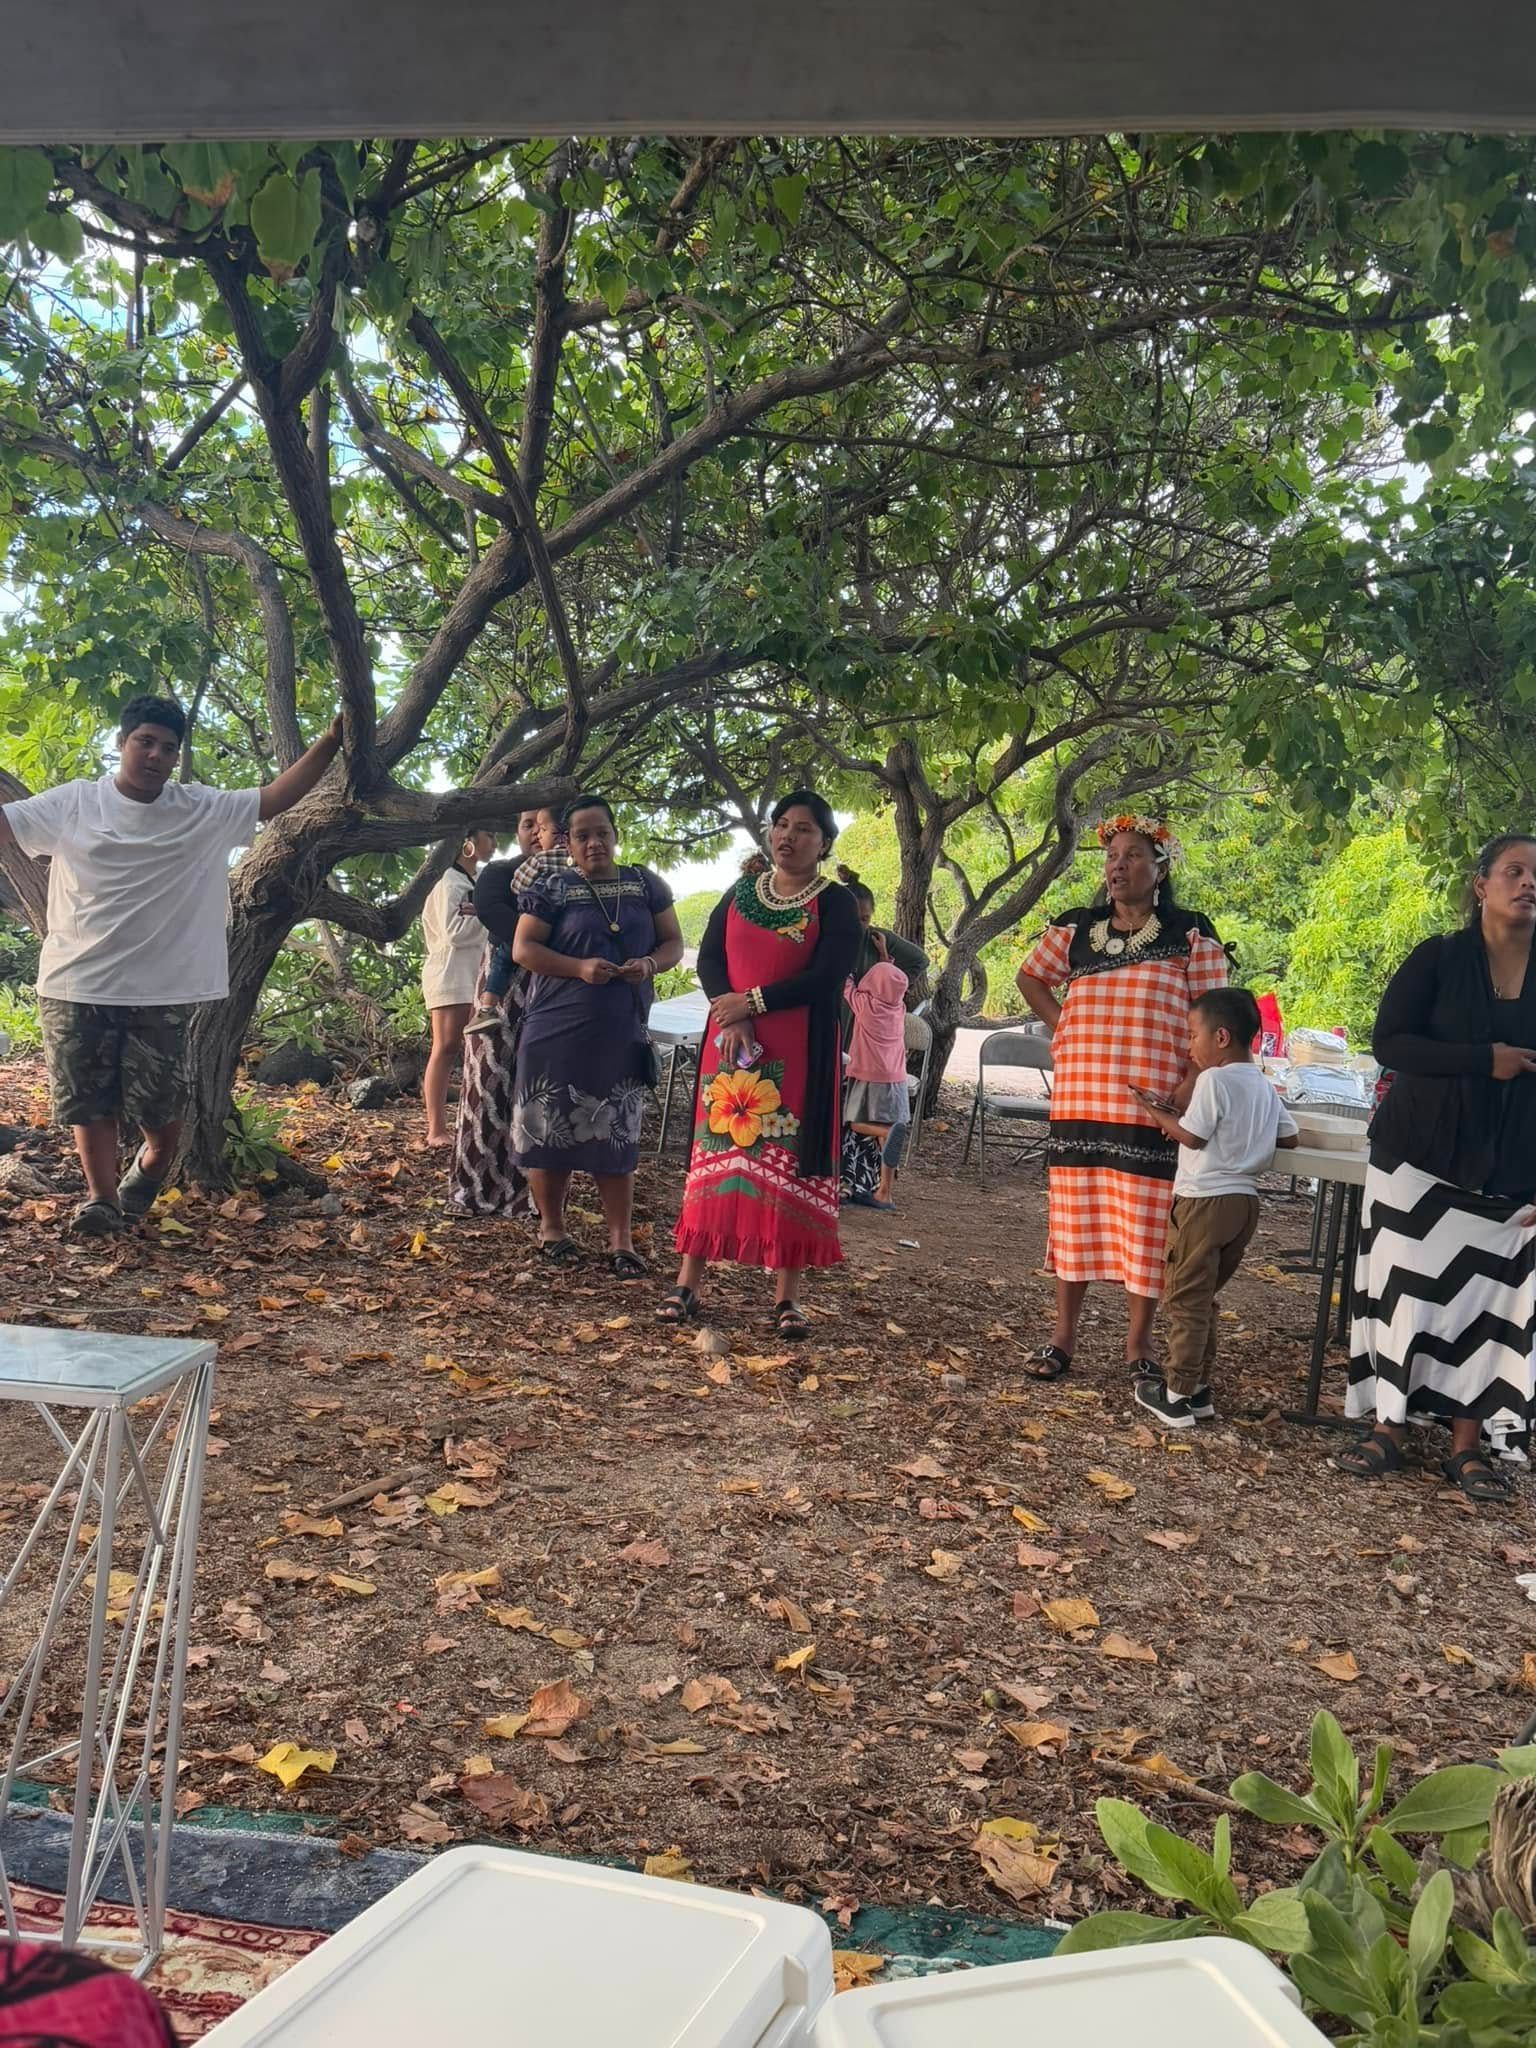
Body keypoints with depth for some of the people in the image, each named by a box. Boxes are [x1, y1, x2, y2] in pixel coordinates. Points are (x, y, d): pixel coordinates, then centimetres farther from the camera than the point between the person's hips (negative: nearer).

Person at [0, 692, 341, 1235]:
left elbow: (277, 797, 0)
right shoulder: (73, 803, 0)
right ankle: (101, 1198, 15)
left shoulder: (205, 810, 1)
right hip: (78, 984, 0)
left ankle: (148, 1171, 37)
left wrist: (330, 741, -7)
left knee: (162, 1104, 7)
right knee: (88, 1099, 4)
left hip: (163, 989, 0)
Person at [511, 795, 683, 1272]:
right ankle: (551, 1227, 20)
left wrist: (651, 963, -10)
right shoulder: (551, 885, 0)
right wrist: (580, 968, -17)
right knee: (551, 1129, 3)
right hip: (558, 1032, -2)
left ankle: (621, 1241, 11)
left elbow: (672, 942, 12)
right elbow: (523, 949, -4)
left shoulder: (645, 884, 10)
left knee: (617, 1137, 6)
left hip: (621, 1035, 2)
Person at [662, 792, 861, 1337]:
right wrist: (732, 1021, -12)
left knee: (790, 1161, -2)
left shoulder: (835, 903, 0)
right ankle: (688, 1283, 6)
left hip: (800, 1053, -3)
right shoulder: (740, 893, 13)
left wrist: (751, 1002, -14)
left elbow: (827, 978, -11)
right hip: (733, 1043, 3)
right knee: (717, 1153, 3)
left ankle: (787, 1295, 4)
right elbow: (708, 957, 5)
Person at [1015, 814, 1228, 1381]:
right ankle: (1062, 1337, 17)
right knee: (1073, 1215, 7)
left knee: (1146, 1222, 1)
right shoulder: (1075, 930, 11)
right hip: (1079, 1099, 3)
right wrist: (1061, 1025, 9)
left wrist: (1193, 1084, -13)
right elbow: (1030, 978, 25)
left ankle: (1139, 1344, 14)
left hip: (1153, 1106, -3)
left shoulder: (1190, 935, 2)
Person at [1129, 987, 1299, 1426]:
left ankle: (1177, 1395, 3)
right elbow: (1289, 1136, 14)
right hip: (1244, 1201, 8)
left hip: (1205, 1201, -8)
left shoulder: (1213, 1080, -12)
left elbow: (1190, 1135, -14)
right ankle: (1198, 1389, 20)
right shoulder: (1264, 1085, 12)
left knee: (1186, 1299, -1)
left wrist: (1155, 1111, 0)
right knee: (1202, 1299, 17)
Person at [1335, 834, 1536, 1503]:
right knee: (1407, 1293, 1)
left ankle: (1466, 1444, 13)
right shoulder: (1438, 959, -2)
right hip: (1420, 1161, -2)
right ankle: (1386, 1428, 12)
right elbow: (1389, 1041, -11)